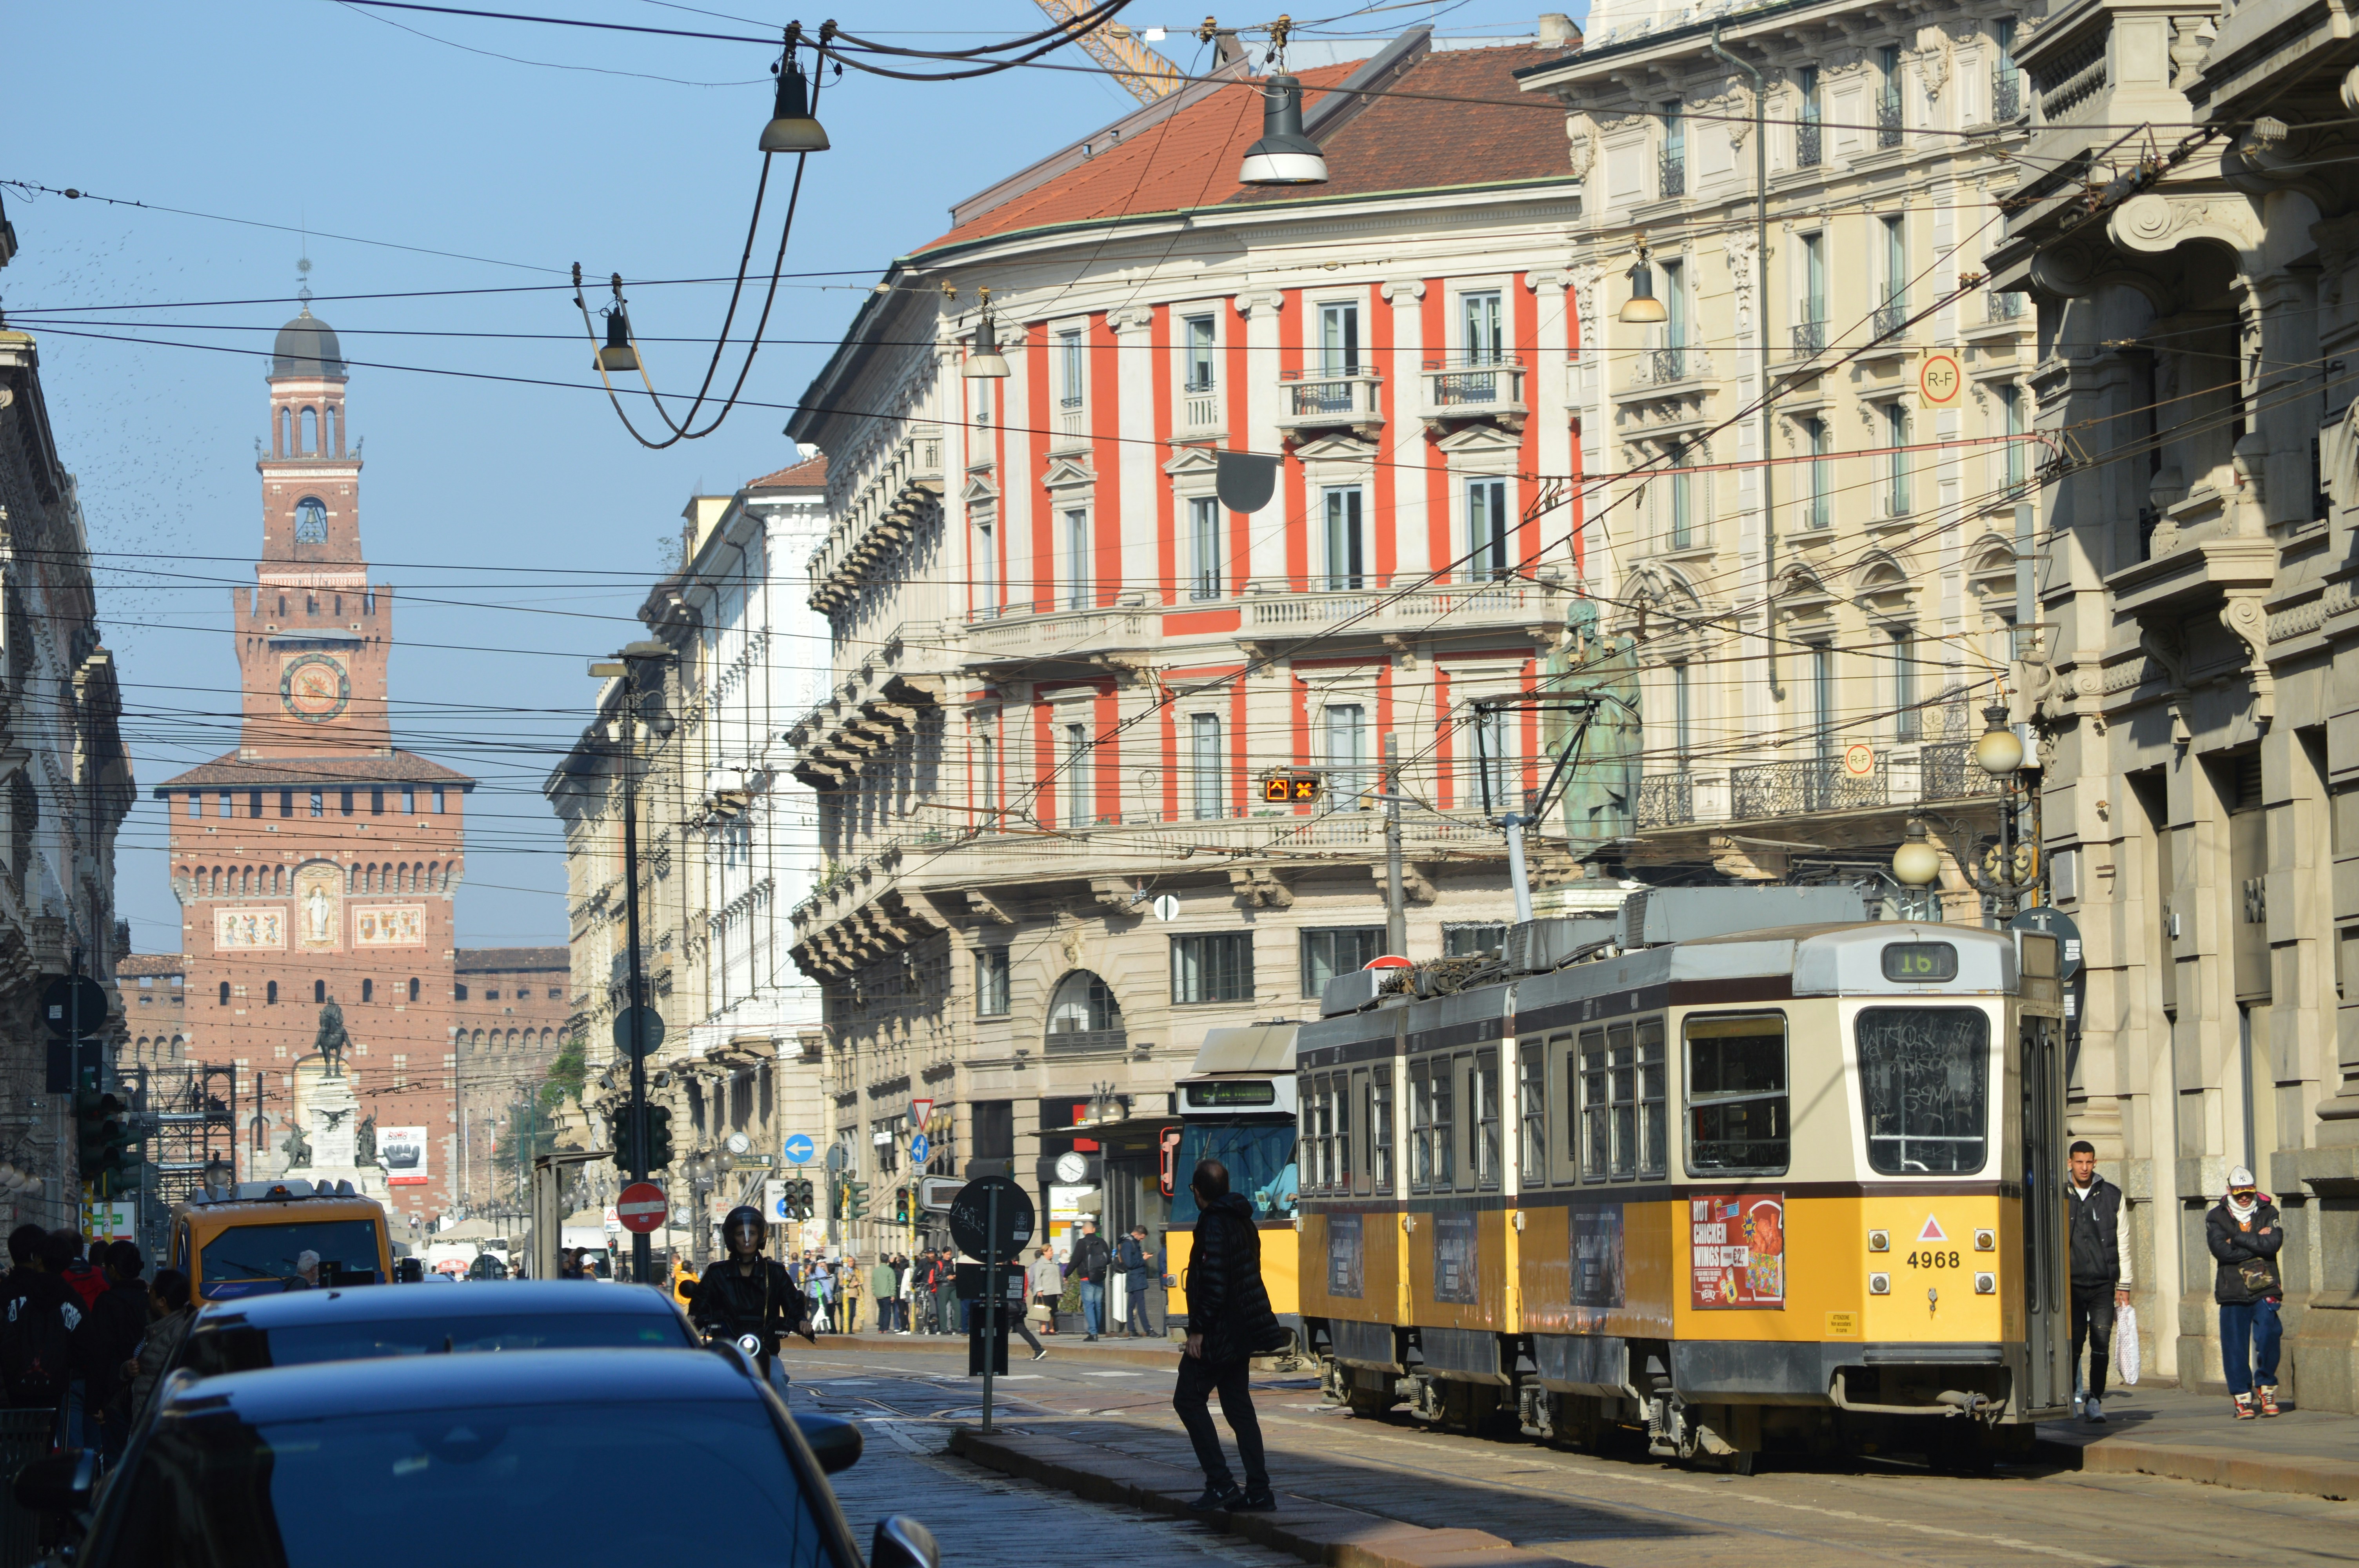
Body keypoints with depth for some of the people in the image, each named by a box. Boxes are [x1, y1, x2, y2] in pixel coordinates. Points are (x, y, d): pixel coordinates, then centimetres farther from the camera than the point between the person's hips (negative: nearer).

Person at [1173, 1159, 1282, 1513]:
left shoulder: (1214, 1225, -16)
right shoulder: (1242, 1221, 13)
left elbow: (1213, 1282, -23)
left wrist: (1198, 1329, -18)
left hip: (1219, 1333, -9)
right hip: (1242, 1332, 9)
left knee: (1189, 1399, -1)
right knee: (1238, 1406, 11)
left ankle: (1220, 1483, -7)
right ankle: (1258, 1492, 9)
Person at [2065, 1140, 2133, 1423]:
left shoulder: (2112, 1196, 8)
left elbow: (2122, 1243, 10)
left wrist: (2123, 1285, 7)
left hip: (2103, 1283, 1)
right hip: (2071, 1283, -1)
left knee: (2101, 1343, -4)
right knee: (2074, 1342, -4)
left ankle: (2095, 1400, 2)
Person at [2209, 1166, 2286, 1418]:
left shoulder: (2268, 1213, 8)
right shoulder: (2217, 1217, 6)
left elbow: (2274, 1243, -11)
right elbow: (2222, 1251, -11)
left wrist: (2238, 1239, -10)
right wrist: (2257, 1242, -8)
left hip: (2265, 1291, 0)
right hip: (2233, 1293, 0)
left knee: (2267, 1341, -10)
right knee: (2235, 1347, -2)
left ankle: (2266, 1391, 8)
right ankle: (2243, 1399, 5)